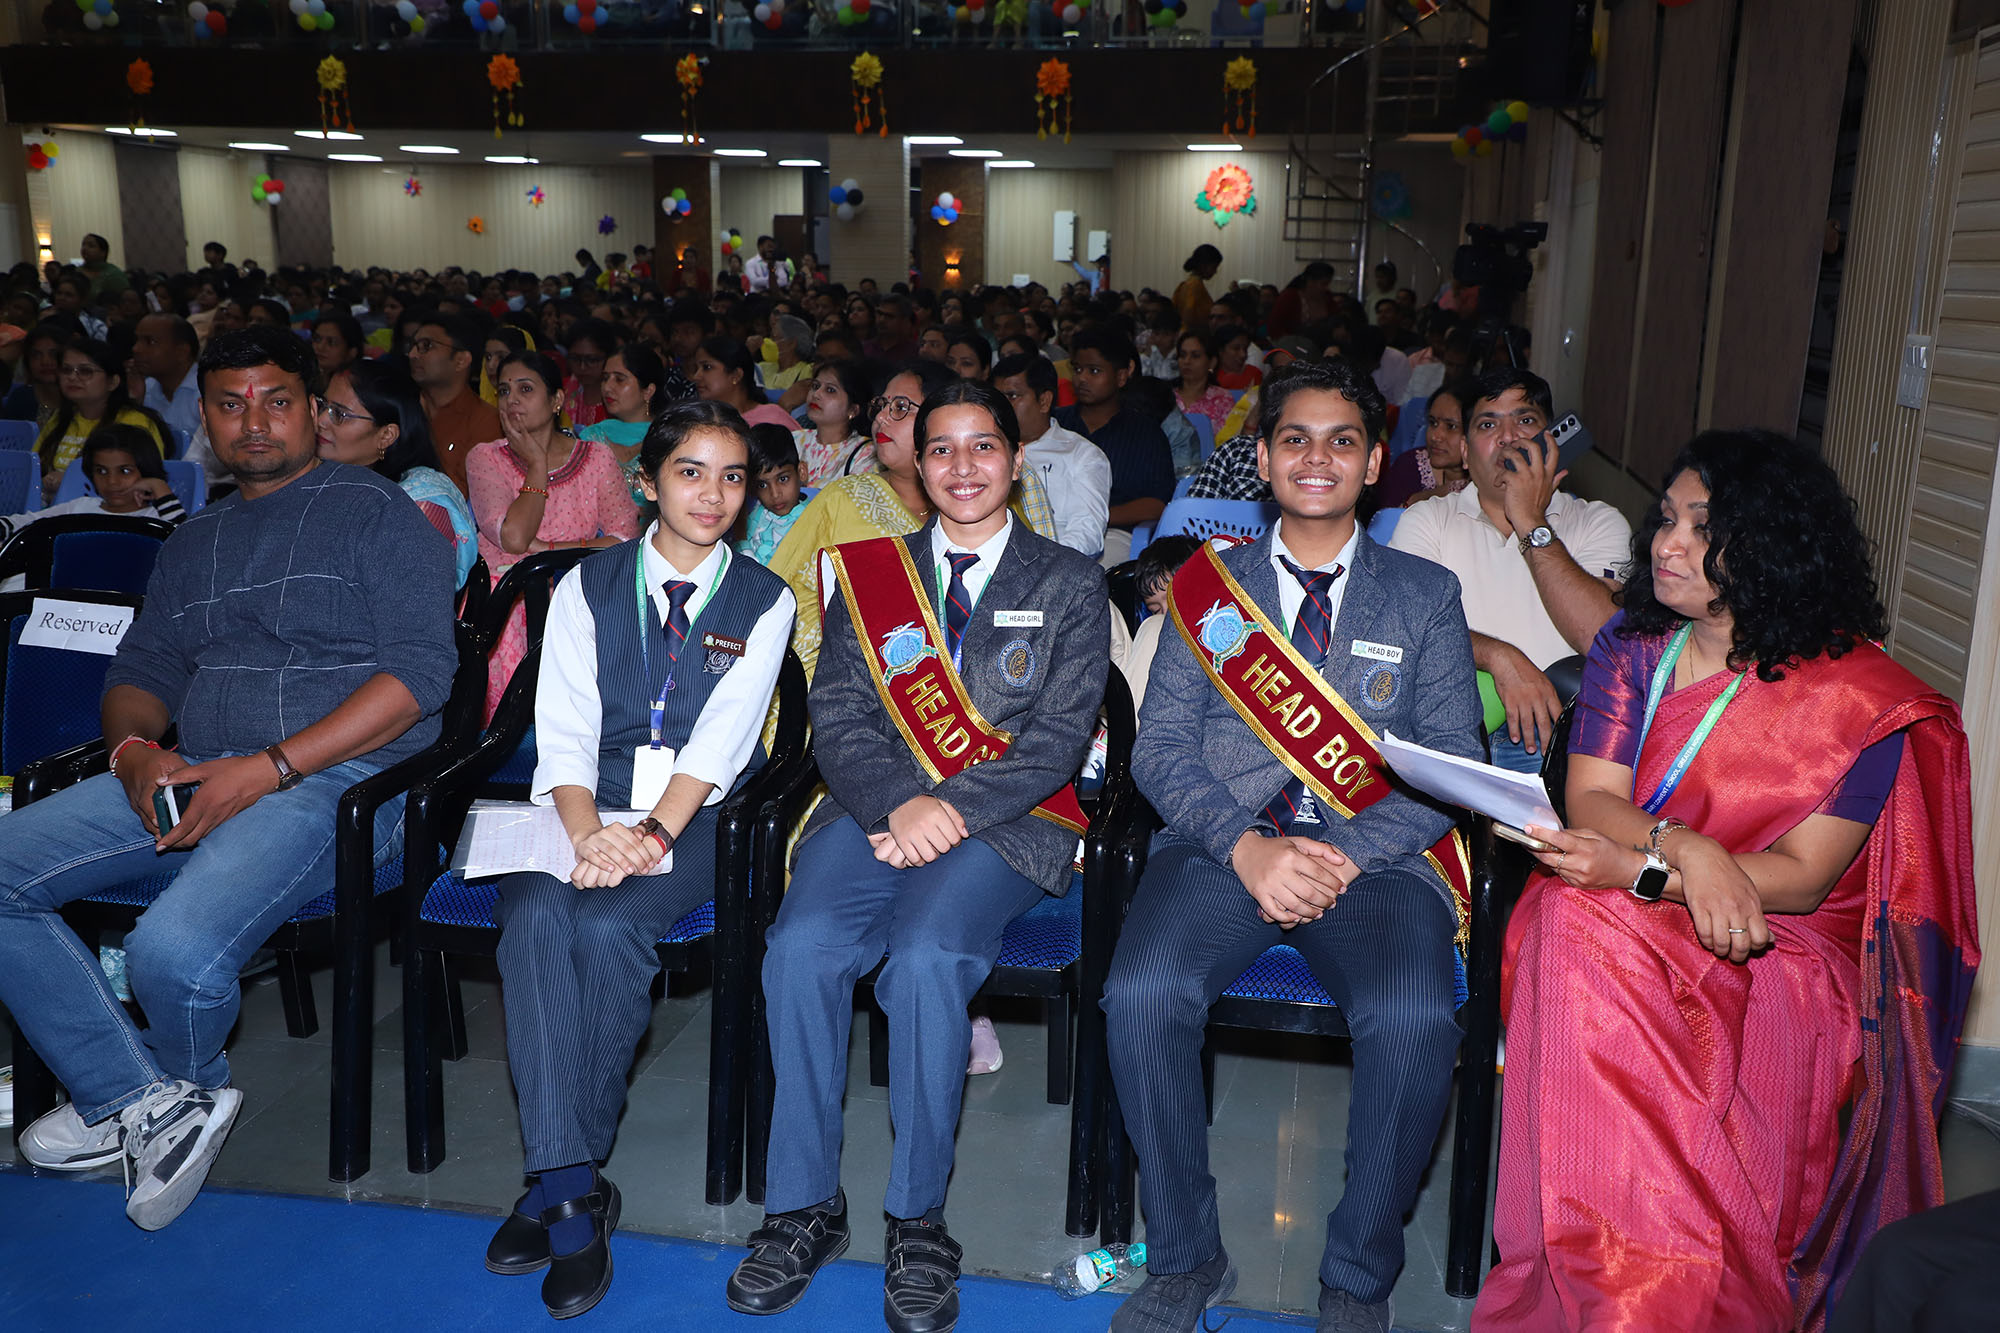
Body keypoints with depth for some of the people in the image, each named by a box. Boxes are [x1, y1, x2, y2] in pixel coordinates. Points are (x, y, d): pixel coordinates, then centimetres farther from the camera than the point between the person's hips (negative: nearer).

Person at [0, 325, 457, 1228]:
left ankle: (187, 1086, 11)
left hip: (337, 775, -7)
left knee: (176, 950, -28)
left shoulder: (377, 513, 0)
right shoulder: (196, 540, 22)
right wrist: (133, 750, -4)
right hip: (185, 775, 7)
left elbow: (421, 671, -12)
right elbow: (140, 671, 22)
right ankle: (143, 1099, -1)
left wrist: (270, 767, -18)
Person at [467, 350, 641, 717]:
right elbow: (514, 537, -11)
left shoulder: (596, 459, 9)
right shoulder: (485, 458, 7)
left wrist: (543, 549, -8)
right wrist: (537, 464, -2)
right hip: (506, 597, 1)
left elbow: (625, 542, -4)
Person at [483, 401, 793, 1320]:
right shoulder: (586, 586, 10)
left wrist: (652, 834, -20)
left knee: (609, 926, -30)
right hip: (583, 806, 2)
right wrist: (589, 831, -20)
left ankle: (556, 1180, -14)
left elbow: (723, 738, -5)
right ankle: (573, 1188, -24)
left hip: (694, 815, -1)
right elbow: (564, 728, -1)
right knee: (535, 919, -30)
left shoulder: (763, 600, 6)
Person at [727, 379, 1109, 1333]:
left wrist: (951, 807, -15)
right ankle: (804, 1206, -8)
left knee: (926, 958, -31)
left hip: (1009, 821, -2)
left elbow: (1059, 735, -1)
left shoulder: (1069, 583, 10)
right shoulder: (868, 572, 16)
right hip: (876, 807, 3)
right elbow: (836, 714, 6)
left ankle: (918, 1219, -12)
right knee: (802, 948, -25)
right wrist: (895, 805, -13)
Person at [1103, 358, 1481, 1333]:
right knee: (1142, 994, -27)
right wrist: (1247, 848, -13)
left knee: (1414, 1017, -29)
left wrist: (1346, 854, -13)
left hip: (1374, 858, 0)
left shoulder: (1425, 594, 13)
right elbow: (1160, 748, 5)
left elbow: (1454, 767, 5)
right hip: (1226, 844, 1)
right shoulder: (1207, 585, 14)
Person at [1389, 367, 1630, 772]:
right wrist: (1498, 656, -18)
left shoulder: (1600, 523, 14)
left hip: (1552, 732, 0)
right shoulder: (1427, 519, 16)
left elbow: (1605, 640, -4)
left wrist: (1532, 524, -3)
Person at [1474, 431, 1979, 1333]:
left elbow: (1803, 877, -11)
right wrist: (1684, 848, -24)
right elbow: (1590, 800, -3)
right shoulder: (1634, 644, 7)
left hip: (1781, 949, -3)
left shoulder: (1857, 694, -5)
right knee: (1576, 931, -34)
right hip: (1620, 925, 4)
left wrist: (1640, 872, -23)